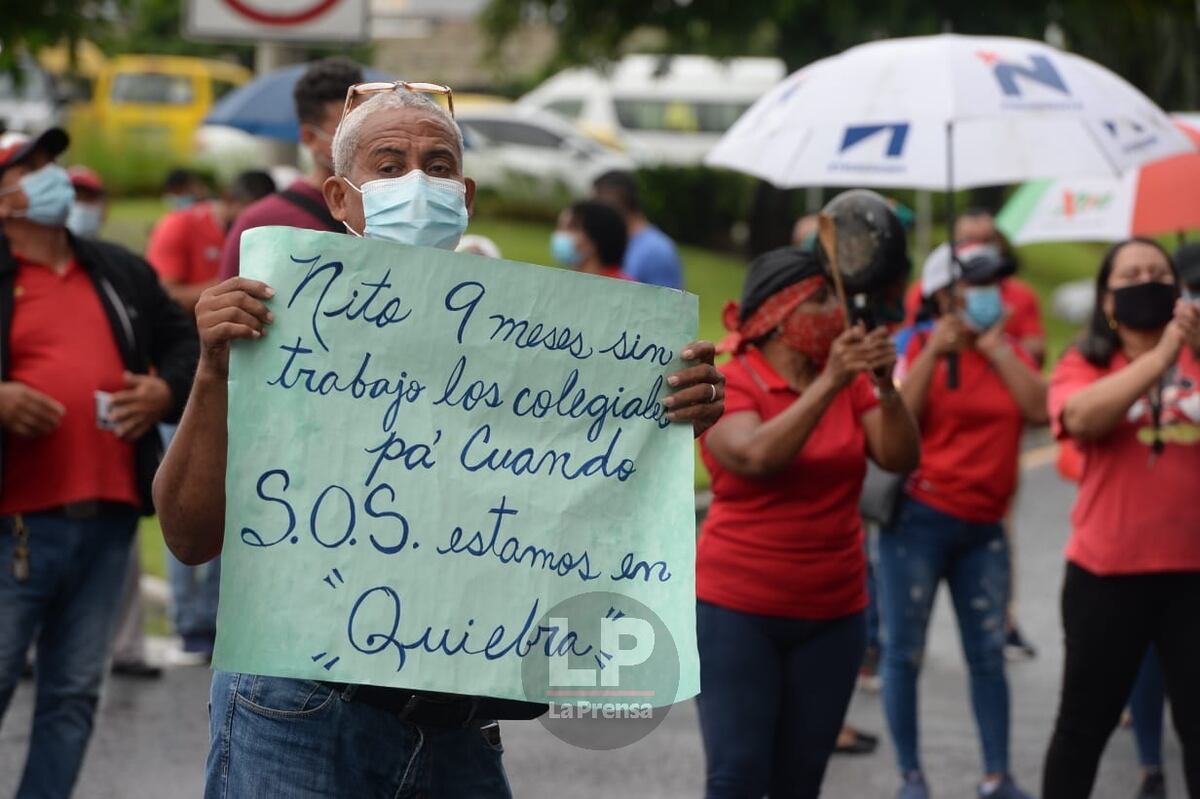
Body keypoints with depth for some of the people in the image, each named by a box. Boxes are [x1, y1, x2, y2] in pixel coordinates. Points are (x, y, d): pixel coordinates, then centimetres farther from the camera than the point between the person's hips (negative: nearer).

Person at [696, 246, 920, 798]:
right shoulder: (728, 385, -8)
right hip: (738, 611, -4)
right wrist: (828, 384, -30)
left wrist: (884, 386, -21)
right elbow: (757, 457, -25)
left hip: (832, 615, 4)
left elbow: (900, 458, -6)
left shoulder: (851, 385, 5)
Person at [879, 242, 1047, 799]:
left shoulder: (1009, 351, 9)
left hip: (983, 525, 4)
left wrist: (996, 349, -7)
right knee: (904, 652, -1)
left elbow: (1040, 411, -6)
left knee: (988, 654, 5)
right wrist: (935, 353, -15)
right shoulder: (917, 346, -2)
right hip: (919, 518, -4)